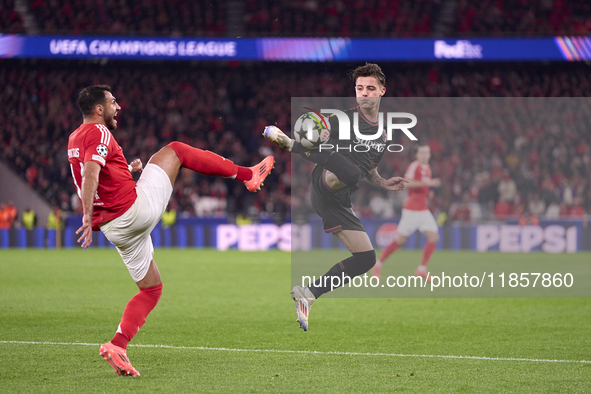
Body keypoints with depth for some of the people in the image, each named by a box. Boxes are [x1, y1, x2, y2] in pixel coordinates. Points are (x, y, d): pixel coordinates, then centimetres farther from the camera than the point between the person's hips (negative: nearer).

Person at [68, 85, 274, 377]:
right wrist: (88, 215, -37)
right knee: (174, 151, 8)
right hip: (137, 207, -9)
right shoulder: (98, 133, -11)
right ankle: (247, 175, 11)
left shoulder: (75, 139, 17)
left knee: (151, 289, 17)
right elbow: (91, 172, -27)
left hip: (114, 228, 9)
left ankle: (117, 345, -1)